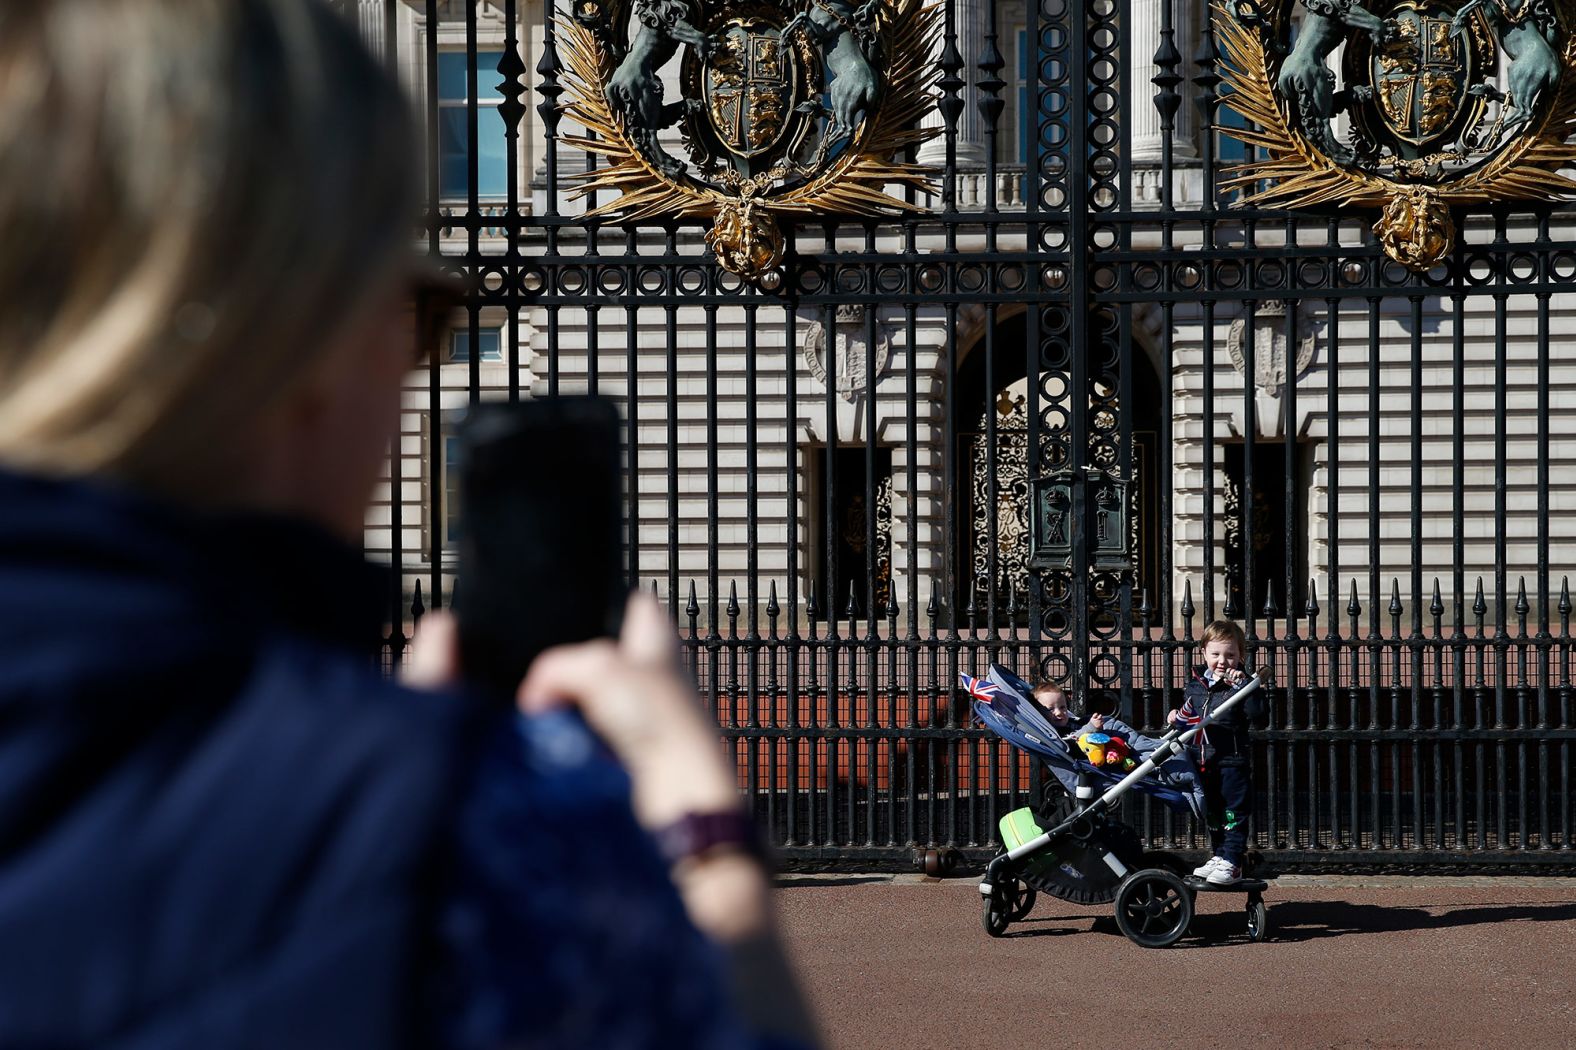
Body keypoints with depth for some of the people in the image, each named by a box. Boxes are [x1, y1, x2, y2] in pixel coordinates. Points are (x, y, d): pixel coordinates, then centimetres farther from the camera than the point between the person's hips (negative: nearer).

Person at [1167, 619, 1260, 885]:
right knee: (1212, 812, 17)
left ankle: (1232, 863, 2)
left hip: (1233, 760, -6)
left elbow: (1254, 712, -25)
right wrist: (1178, 717, 5)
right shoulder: (1195, 683, 8)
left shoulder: (1240, 683, -8)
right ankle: (1218, 856, 30)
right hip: (1203, 760, 6)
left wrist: (1241, 684, -31)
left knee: (1234, 813, -2)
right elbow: (1190, 711, 25)